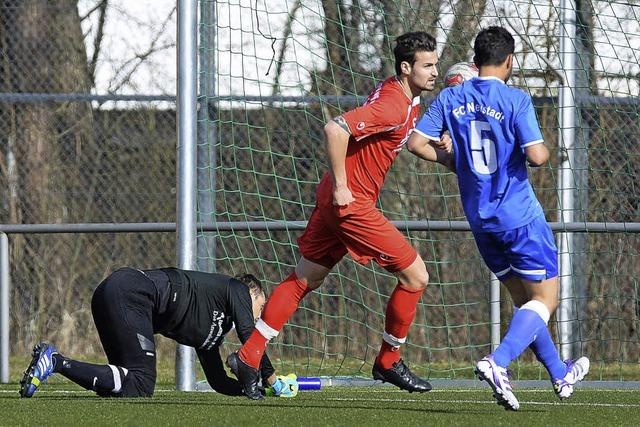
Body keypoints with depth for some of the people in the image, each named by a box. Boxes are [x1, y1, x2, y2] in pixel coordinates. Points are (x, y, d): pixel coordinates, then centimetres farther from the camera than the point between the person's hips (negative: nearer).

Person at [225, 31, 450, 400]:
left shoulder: (408, 99, 10)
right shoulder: (393, 106, -21)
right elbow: (336, 129, -29)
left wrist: (437, 143, 10)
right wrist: (340, 186, -22)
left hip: (337, 200, 10)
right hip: (351, 201, -10)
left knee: (303, 280, 14)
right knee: (415, 275, -2)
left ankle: (248, 357, 14)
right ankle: (388, 363, 11)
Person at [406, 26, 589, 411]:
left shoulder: (451, 98, 2)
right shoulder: (516, 100, -13)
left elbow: (416, 143, -1)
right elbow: (536, 155, -20)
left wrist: (449, 160, 16)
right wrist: (546, 151, 3)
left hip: (480, 218, 6)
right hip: (520, 214, -6)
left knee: (525, 300, 19)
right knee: (545, 299, -1)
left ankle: (560, 375, 28)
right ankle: (498, 363, -23)